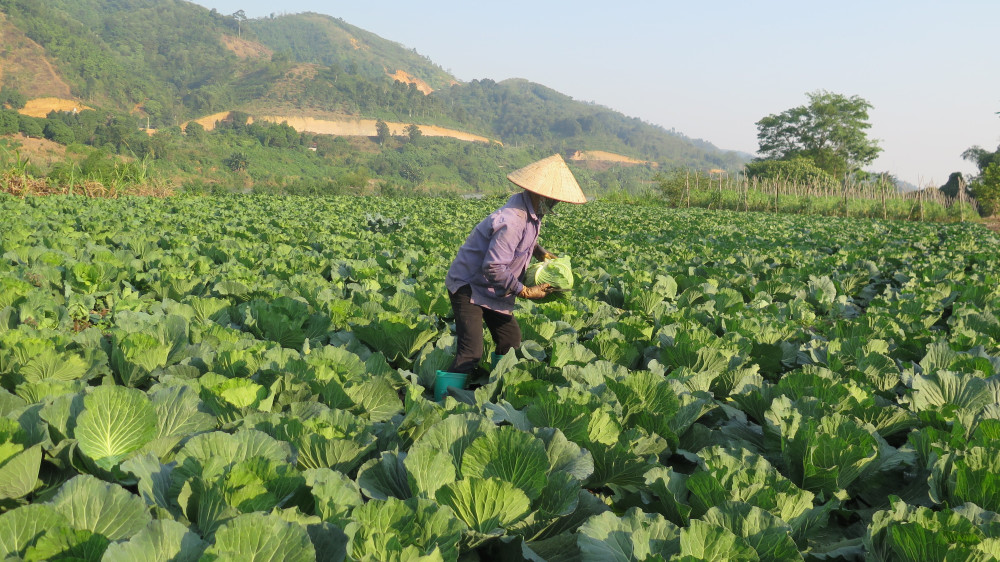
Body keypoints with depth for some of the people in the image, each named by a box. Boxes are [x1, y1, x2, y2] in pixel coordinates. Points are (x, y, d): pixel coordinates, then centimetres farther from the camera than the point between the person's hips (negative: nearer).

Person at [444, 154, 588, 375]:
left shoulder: (530, 211, -1)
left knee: (511, 340, 12)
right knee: (471, 353, -18)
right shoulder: (512, 221, -31)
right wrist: (525, 291, -21)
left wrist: (541, 252, 3)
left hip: (492, 289, 10)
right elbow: (493, 268, -31)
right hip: (468, 286, -10)